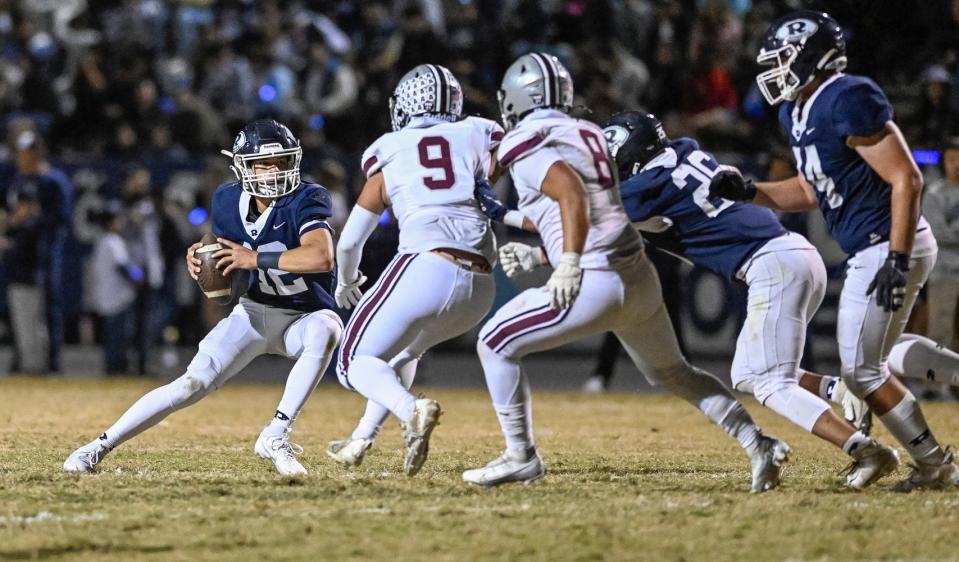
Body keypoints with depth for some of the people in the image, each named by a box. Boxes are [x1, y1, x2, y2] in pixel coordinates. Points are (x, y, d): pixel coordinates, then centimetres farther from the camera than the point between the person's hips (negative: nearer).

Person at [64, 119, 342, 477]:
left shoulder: (304, 202, -21)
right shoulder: (229, 202, -5)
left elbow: (323, 257, -40)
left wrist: (257, 258, -35)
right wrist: (201, 258, -12)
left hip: (304, 316, -3)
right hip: (255, 311, 3)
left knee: (324, 331, -39)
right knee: (192, 384, -11)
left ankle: (275, 437, -32)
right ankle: (101, 446, 1)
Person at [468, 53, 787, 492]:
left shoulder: (526, 146, -5)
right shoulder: (587, 135, 19)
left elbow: (571, 191, -24)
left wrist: (569, 264, -29)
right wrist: (536, 257, 24)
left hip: (594, 284, -8)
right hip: (638, 275, 8)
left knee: (495, 346, 5)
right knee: (672, 371, 26)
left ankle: (520, 457, 7)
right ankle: (757, 444, 20)